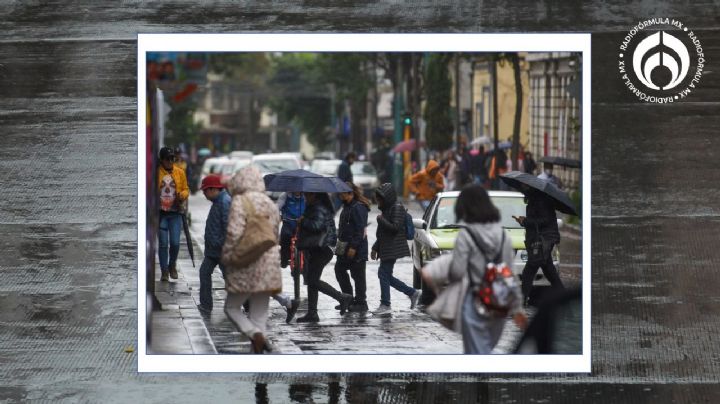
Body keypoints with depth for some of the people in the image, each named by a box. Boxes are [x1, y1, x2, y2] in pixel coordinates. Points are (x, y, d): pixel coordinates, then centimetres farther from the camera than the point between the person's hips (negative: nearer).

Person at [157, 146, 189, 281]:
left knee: (175, 243, -2)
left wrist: (182, 195, -11)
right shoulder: (156, 173, -3)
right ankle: (164, 271, 10)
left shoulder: (180, 172, 4)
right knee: (163, 243, 0)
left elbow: (186, 189, 10)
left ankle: (172, 266, 23)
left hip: (175, 212, 1)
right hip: (161, 213, -1)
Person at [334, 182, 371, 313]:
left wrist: (353, 247, -23)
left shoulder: (358, 208, -17)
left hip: (356, 249, -11)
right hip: (345, 247, 11)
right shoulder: (347, 206, 15)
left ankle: (361, 303, 3)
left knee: (358, 275, -3)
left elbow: (360, 229, -21)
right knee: (339, 269, 12)